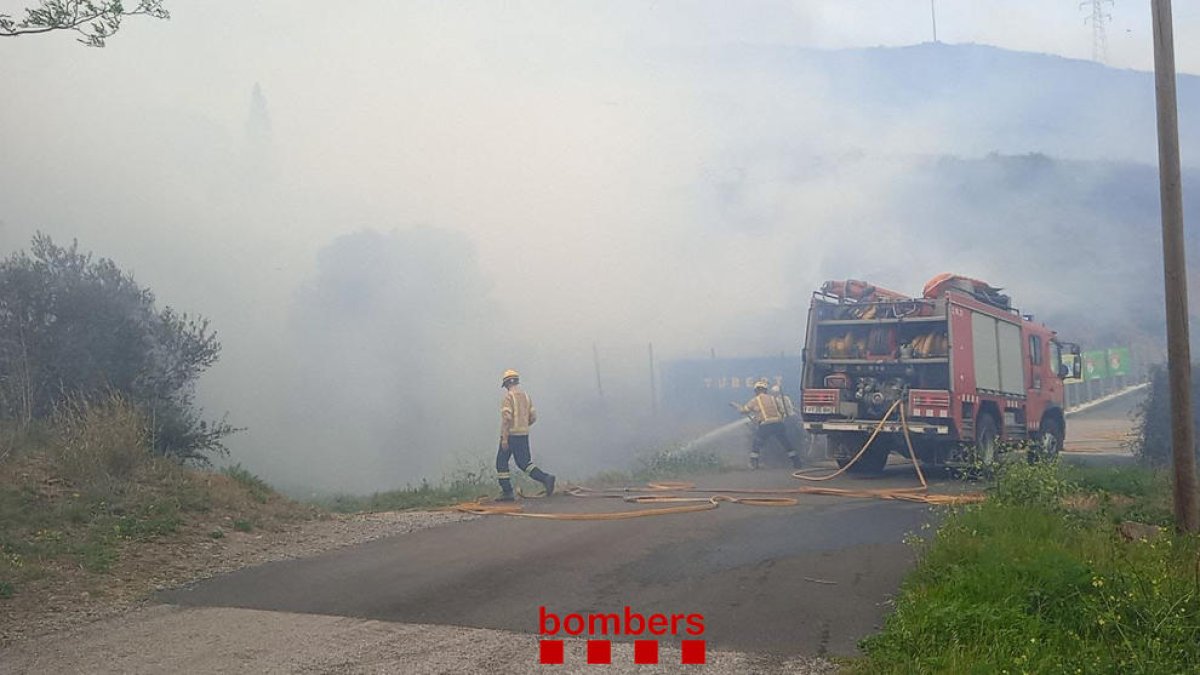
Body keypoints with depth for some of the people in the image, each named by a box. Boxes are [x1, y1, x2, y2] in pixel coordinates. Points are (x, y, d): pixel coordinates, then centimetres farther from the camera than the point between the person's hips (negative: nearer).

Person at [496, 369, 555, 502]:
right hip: (524, 435, 6)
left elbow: (507, 417, -19)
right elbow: (533, 417, 9)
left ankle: (507, 492, 5)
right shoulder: (526, 396, 11)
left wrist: (504, 438, -19)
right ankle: (546, 478, -16)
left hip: (510, 435, -6)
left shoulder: (508, 397, -10)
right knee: (525, 464, 6)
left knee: (501, 463, 8)